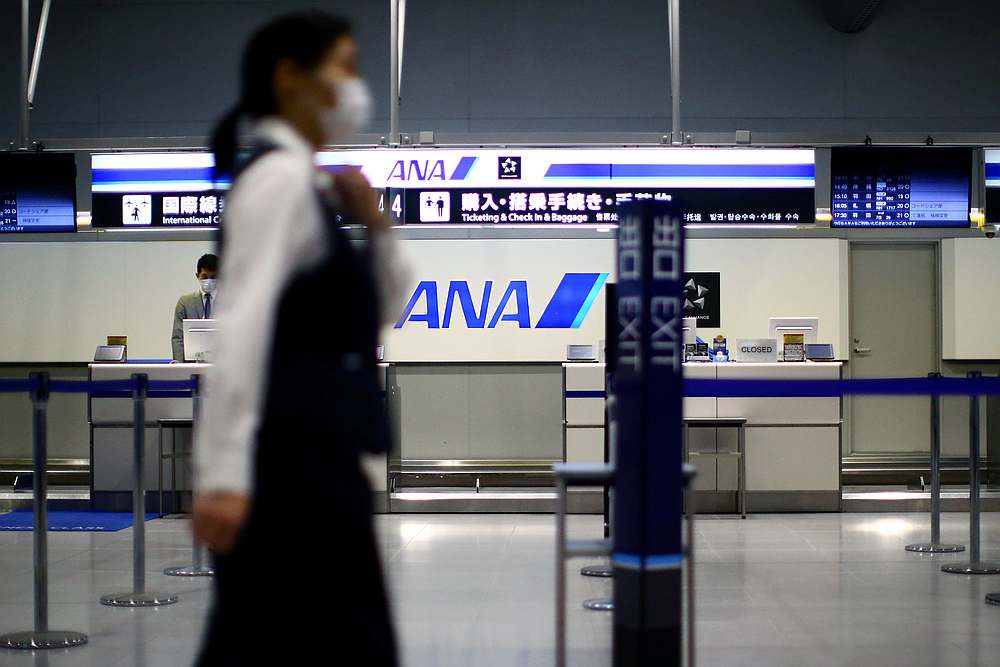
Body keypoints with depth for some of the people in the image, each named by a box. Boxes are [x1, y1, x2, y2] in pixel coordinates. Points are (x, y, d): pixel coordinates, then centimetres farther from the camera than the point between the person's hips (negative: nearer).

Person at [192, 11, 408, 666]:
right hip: (291, 458, -10)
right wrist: (224, 471, -28)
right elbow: (243, 323, -21)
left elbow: (383, 312, 24)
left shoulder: (307, 183, 19)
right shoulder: (280, 174, -10)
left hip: (314, 457, 10)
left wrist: (374, 225, 6)